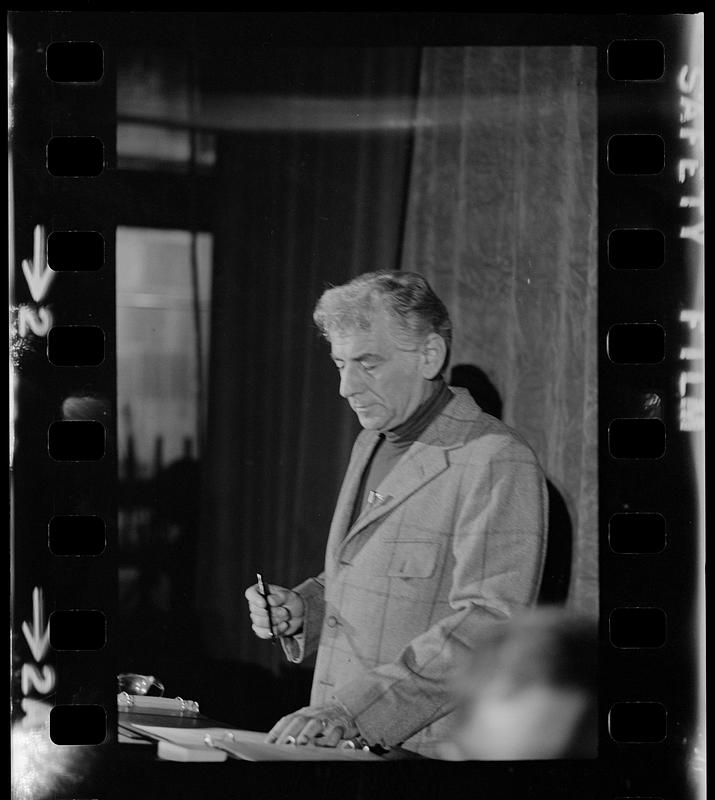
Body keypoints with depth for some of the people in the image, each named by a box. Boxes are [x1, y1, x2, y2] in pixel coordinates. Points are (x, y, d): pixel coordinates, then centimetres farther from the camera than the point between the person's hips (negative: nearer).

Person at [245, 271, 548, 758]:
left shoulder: (497, 463, -12)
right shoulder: (372, 443, 16)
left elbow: (487, 625, -20)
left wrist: (357, 708, -24)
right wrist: (303, 609, 6)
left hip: (428, 750, -7)